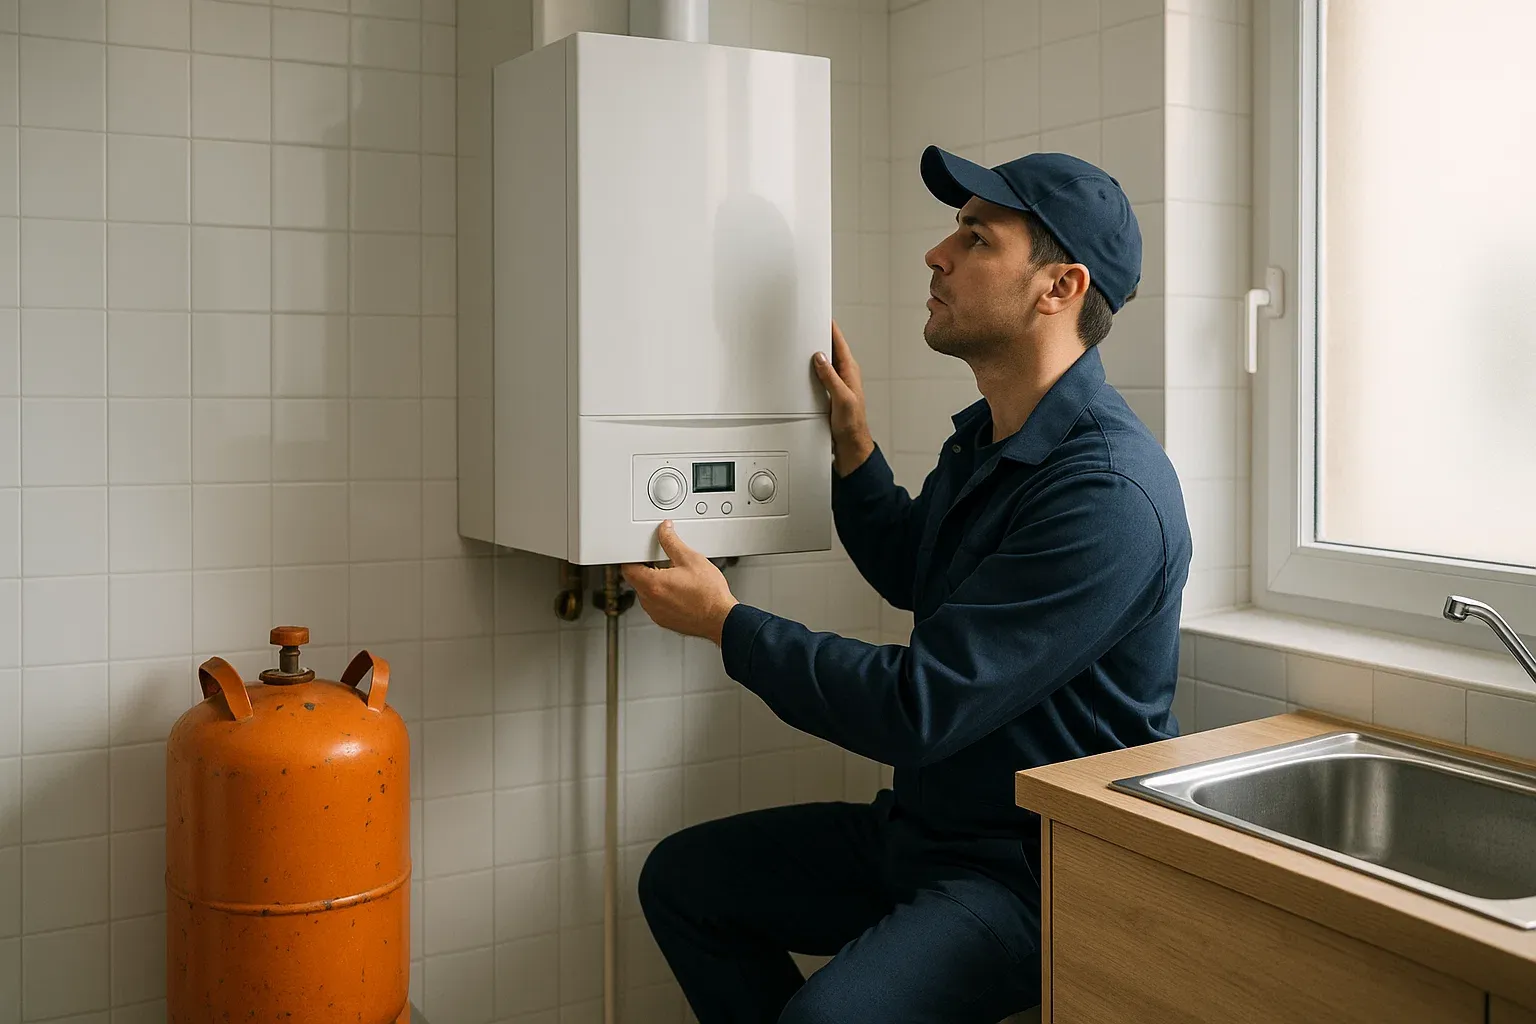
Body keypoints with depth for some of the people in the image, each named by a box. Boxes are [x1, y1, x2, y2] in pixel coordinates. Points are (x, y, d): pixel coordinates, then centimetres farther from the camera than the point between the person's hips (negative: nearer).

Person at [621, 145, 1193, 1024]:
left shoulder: (1108, 495, -26)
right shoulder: (985, 438, 5)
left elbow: (918, 710, -27)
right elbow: (909, 574, 25)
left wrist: (727, 623, -16)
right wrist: (852, 442, 11)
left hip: (1034, 867, -9)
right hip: (920, 826, 9)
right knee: (681, 878, 10)